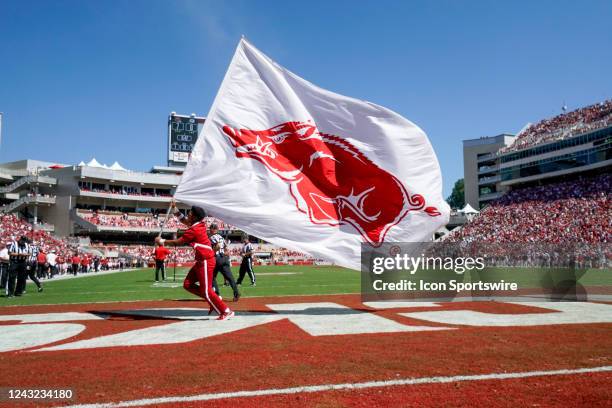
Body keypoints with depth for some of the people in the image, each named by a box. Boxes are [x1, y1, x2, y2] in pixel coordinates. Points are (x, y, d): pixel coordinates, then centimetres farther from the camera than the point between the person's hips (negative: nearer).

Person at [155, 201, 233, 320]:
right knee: (188, 284, 12)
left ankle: (226, 312, -2)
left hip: (206, 262, -10)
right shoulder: (199, 224, 8)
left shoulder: (194, 230, -18)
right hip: (201, 262, 10)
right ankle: (213, 300, 14)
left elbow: (177, 243, -12)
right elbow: (183, 220, 26)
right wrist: (174, 208, 18)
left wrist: (161, 241, 0)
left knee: (206, 291, -7)